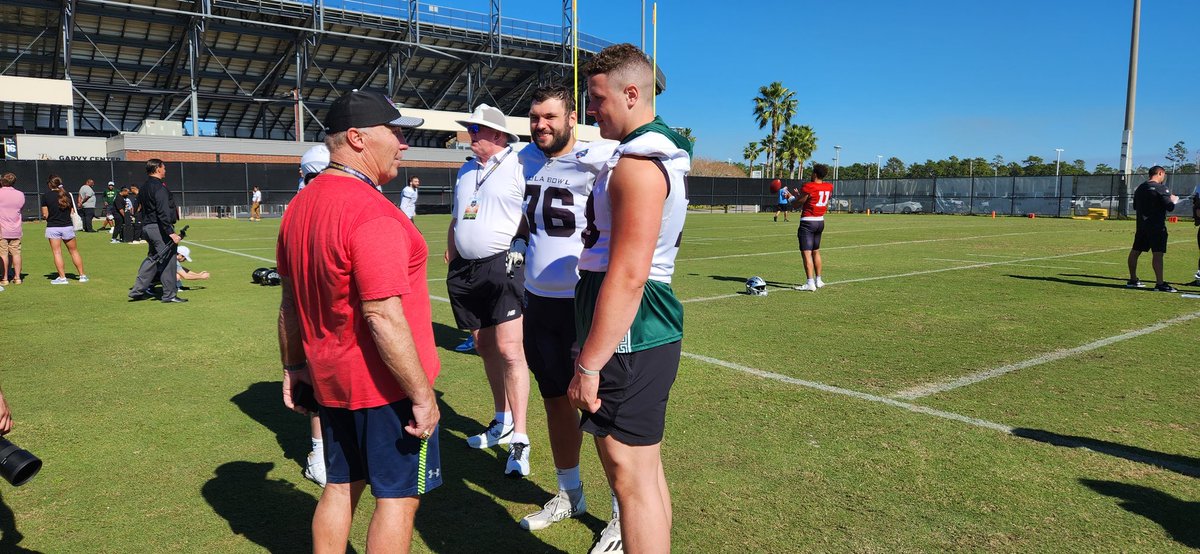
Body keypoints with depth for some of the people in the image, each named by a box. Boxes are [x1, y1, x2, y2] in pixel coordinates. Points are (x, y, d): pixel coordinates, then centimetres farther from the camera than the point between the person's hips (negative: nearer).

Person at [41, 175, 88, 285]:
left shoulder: (46, 196, -6)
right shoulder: (67, 195, 2)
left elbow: (45, 215, -5)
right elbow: (72, 212, 5)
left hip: (53, 228, -2)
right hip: (68, 226, 2)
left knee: (57, 252, 2)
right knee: (74, 251, 11)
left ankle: (62, 277, 0)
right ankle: (82, 275, 13)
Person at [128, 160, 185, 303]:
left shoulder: (144, 188, 16)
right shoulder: (159, 187, -15)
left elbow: (140, 208, 21)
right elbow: (163, 212, -23)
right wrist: (171, 232, -25)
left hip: (147, 227, 10)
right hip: (159, 227, -10)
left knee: (153, 258, 18)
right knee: (168, 259, -4)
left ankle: (138, 290, 20)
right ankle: (170, 295, -1)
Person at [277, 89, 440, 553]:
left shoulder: (301, 205, 6)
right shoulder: (370, 212, -22)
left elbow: (290, 300, 13)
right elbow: (383, 317, -26)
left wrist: (293, 366, 22)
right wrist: (422, 395, -20)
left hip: (331, 376, 9)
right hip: (386, 382, -8)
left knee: (340, 486, 20)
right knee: (399, 495, 6)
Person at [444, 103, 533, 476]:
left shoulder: (518, 165, -5)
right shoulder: (465, 172, 18)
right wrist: (452, 262, 19)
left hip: (502, 266, -7)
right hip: (466, 270, 8)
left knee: (509, 350, -12)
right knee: (485, 347, 14)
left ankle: (519, 440, -6)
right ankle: (502, 421, 30)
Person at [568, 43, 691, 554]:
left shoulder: (637, 163, -18)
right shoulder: (662, 154, 15)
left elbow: (627, 277, -24)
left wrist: (589, 364, -21)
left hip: (628, 339, -10)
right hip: (647, 334, 10)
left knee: (631, 476, -1)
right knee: (644, 467, 19)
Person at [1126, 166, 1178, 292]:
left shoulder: (1140, 188, 11)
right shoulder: (1161, 189, -10)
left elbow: (1135, 206, 21)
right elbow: (1170, 207, -14)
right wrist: (1172, 200, 6)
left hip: (1141, 224, 8)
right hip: (1157, 226, -8)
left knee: (1135, 251, 12)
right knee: (1158, 253, -11)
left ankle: (1132, 280, 20)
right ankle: (1160, 283, -15)